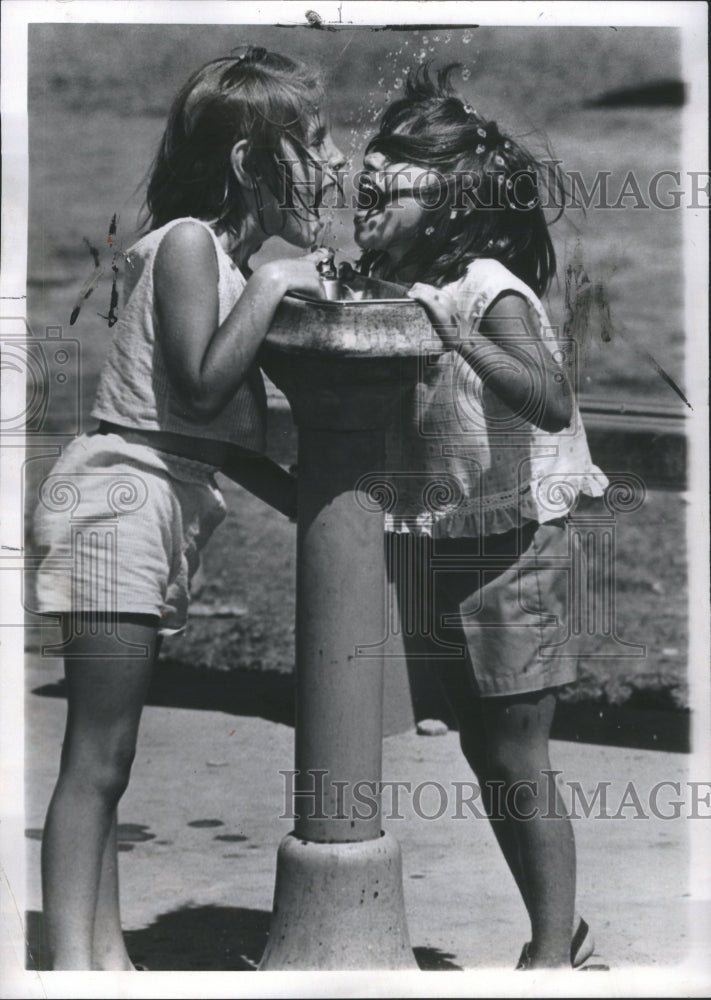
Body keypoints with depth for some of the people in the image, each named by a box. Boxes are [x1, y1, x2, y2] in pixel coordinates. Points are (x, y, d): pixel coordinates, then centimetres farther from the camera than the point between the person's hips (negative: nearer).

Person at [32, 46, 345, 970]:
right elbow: (202, 387, -22)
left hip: (165, 506, 9)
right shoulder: (189, 242, -9)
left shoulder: (229, 259, 16)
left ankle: (106, 959, 17)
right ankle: (74, 962, -4)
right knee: (95, 757, -8)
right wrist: (271, 286, -13)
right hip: (120, 494, -9)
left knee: (107, 758, 11)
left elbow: (228, 438, 17)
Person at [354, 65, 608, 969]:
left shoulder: (489, 291, -16)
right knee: (484, 751, 15)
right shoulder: (394, 292, 5)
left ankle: (554, 950, 12)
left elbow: (551, 404, -31)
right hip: (438, 549, 8)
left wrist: (461, 341, -39)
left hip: (510, 545, -8)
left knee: (517, 761, -2)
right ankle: (560, 930, 29)